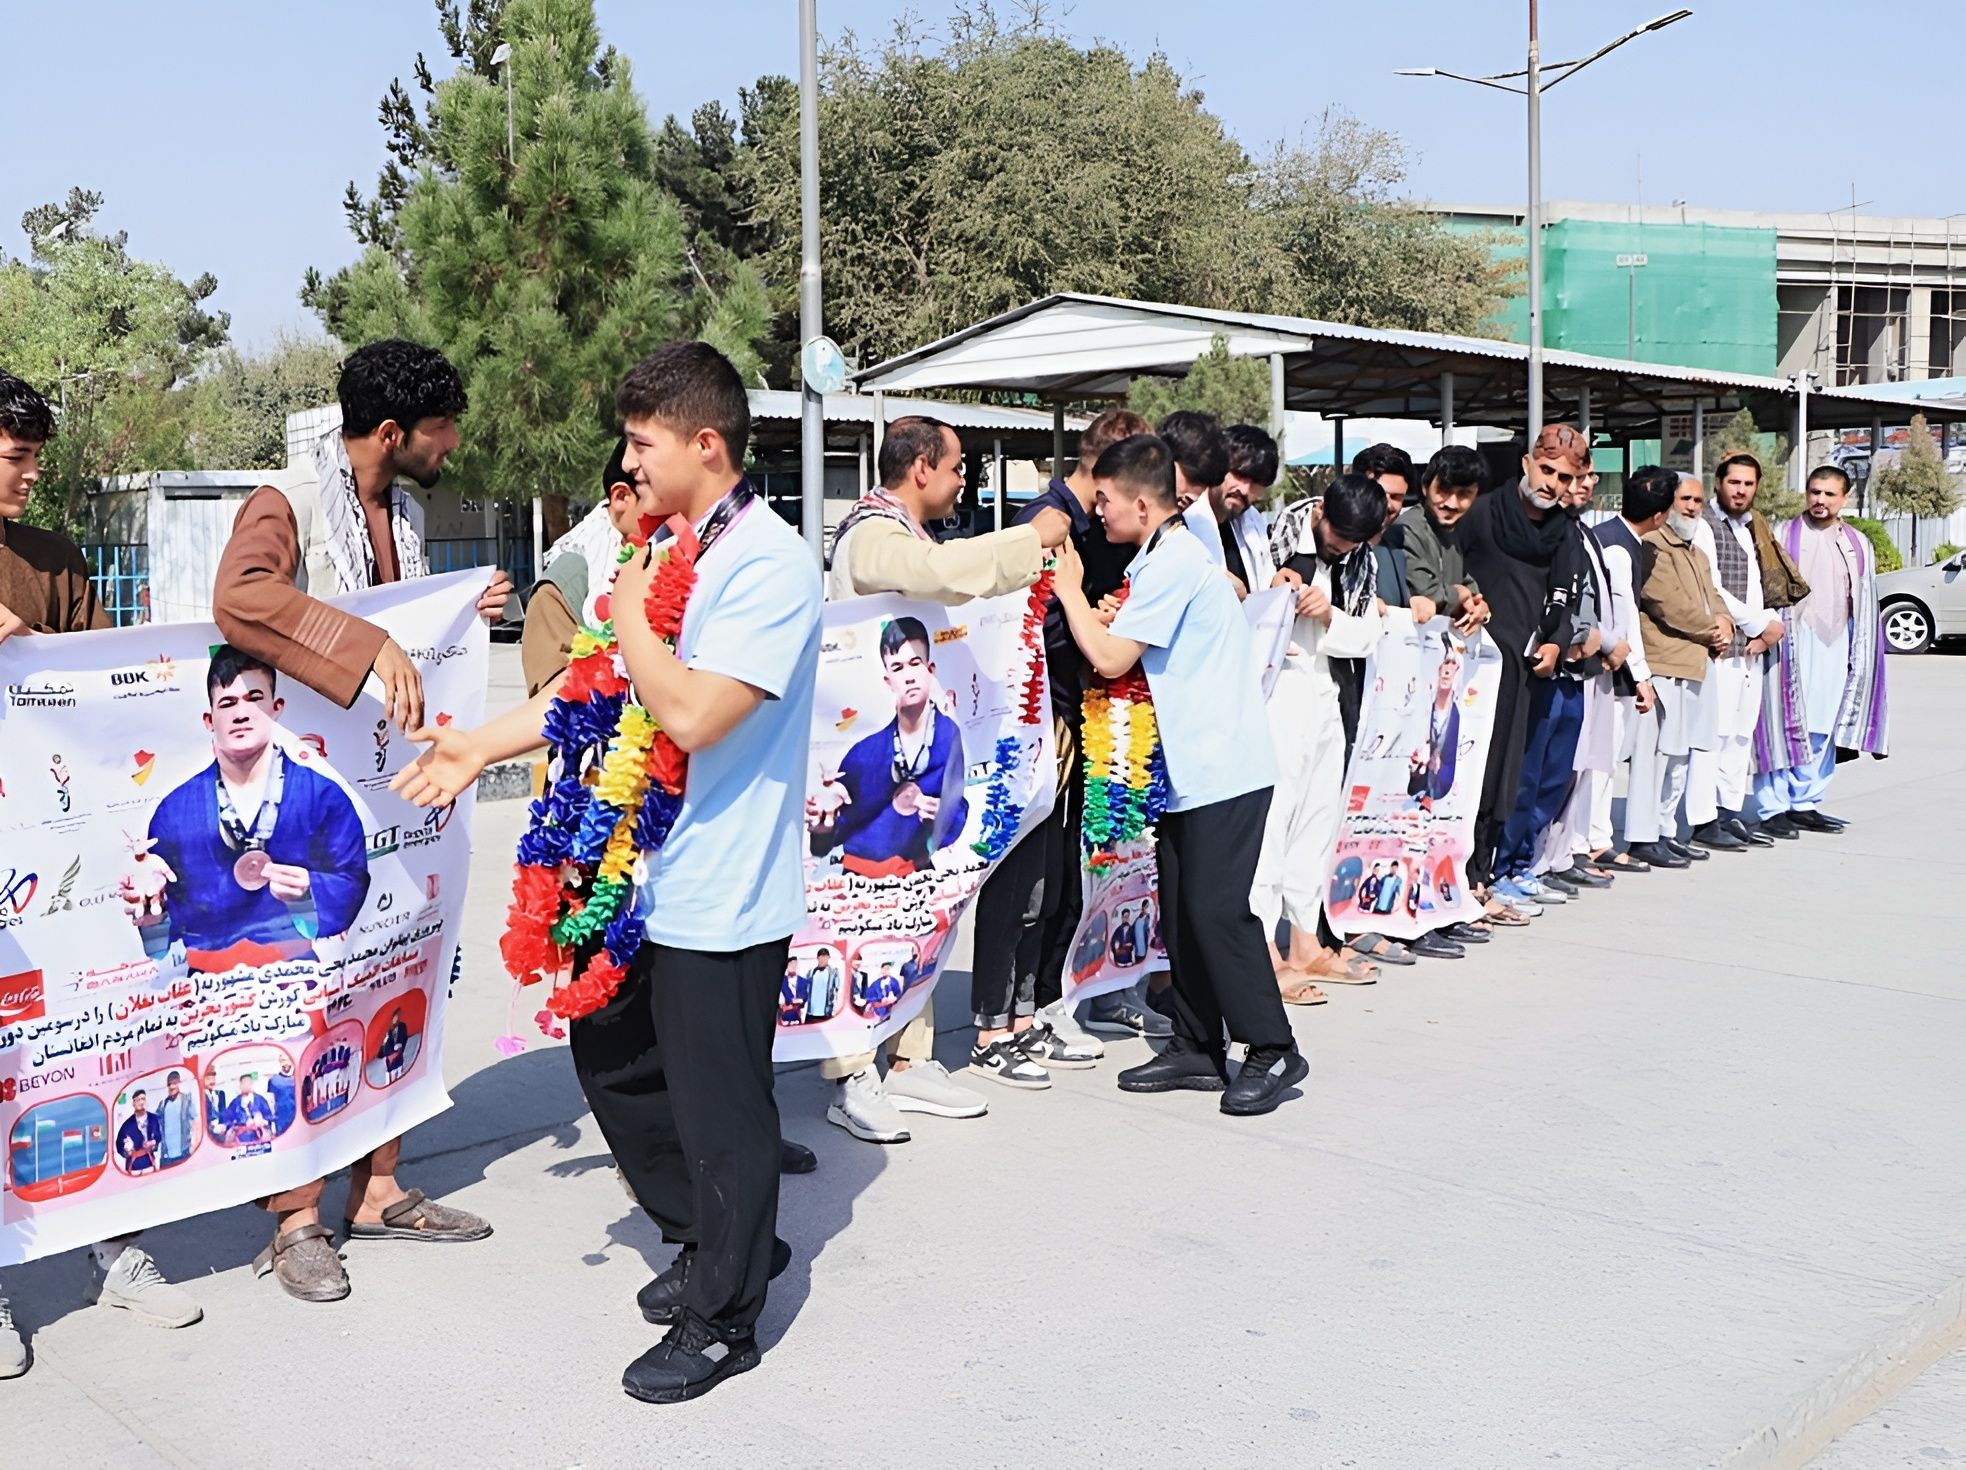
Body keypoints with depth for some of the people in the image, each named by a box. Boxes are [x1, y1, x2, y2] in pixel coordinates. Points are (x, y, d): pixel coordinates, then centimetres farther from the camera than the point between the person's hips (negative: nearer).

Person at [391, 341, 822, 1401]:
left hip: (724, 896, -9)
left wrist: (629, 612, -13)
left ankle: (722, 1318, 24)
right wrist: (482, 746, 13)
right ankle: (715, 1242, 40)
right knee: (611, 1058, 21)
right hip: (647, 875, 9)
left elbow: (692, 714, -27)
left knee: (718, 1105, 4)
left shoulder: (769, 565, -18)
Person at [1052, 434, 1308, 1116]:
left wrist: (1071, 589, -6)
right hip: (1189, 767, 10)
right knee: (1182, 907, 11)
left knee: (1217, 908, -8)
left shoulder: (1173, 562, -15)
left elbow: (1110, 657, -17)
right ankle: (1197, 1049, 19)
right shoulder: (1167, 556, 15)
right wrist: (1088, 604, 5)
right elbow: (1132, 651, 18)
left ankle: (1273, 1051, 1)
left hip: (1222, 769, -10)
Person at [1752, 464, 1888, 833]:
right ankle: (1772, 807, -1)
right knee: (1784, 725, -6)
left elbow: (1865, 605, 15)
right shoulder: (1784, 537, 0)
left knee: (1824, 731, 7)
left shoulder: (1857, 544, 12)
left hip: (1836, 647, 4)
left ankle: (1805, 803, 16)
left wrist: (1861, 657, 11)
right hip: (1794, 645, -4)